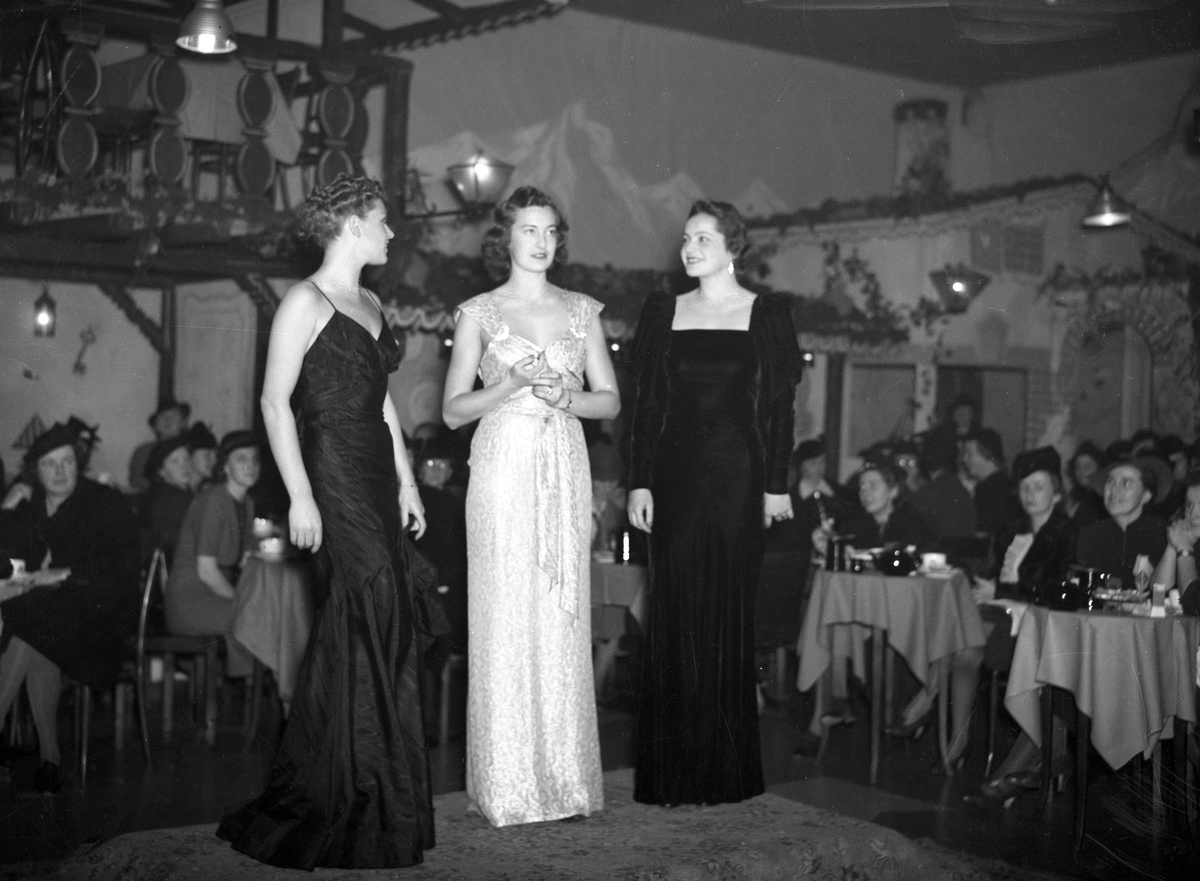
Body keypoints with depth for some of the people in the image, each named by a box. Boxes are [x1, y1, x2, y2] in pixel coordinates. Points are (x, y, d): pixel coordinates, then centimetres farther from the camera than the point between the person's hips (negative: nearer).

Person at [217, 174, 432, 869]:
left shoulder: (371, 305, 18)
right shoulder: (307, 302, -7)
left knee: (383, 627, 6)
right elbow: (275, 402, -11)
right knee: (372, 619, -9)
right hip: (333, 477, -8)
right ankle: (350, 807, 2)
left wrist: (407, 482, 16)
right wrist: (300, 497, -16)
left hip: (378, 479, 8)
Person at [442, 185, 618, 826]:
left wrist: (565, 397, -8)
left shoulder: (581, 311, 11)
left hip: (566, 470, 3)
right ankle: (508, 781, 4)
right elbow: (453, 411, 1)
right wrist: (510, 385, -14)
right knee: (505, 619, -4)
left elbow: (610, 401, 11)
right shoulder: (479, 313, 4)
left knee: (563, 618, 3)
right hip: (504, 467, -3)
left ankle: (563, 775, 12)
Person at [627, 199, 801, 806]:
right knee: (674, 615, 1)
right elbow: (647, 403, 7)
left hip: (739, 475, -2)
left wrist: (776, 484, -6)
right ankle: (671, 770, 9)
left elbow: (780, 405, 0)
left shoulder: (767, 314, 3)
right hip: (676, 474, 2)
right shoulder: (662, 312, 10)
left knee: (728, 613, 0)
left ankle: (726, 768, 11)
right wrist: (640, 482, 1)